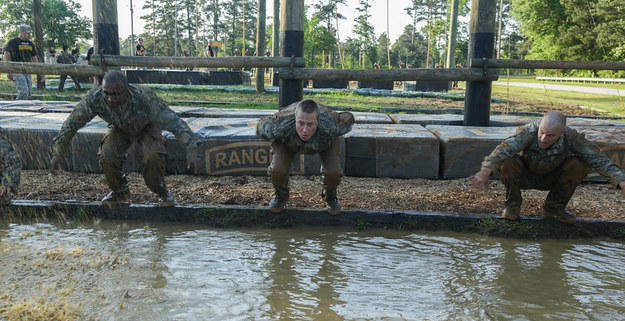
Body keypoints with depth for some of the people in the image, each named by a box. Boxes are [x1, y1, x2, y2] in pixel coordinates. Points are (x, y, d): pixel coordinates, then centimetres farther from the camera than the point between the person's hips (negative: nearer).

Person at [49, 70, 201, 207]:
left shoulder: (143, 98, -41)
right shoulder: (94, 98, -32)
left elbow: (173, 121, -42)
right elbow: (72, 123, -18)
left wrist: (191, 150, -51)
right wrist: (57, 153, -14)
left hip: (147, 127, -3)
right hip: (120, 129, 3)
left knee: (153, 155, -31)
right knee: (107, 156, -23)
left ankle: (162, 192, -2)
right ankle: (120, 192, 6)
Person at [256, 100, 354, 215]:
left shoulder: (330, 127, -43)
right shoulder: (282, 127, -43)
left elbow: (348, 118, -19)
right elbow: (262, 125, -20)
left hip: (324, 137, 0)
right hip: (288, 140, 0)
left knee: (333, 171, -22)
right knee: (278, 169, -22)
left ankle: (330, 196, 15)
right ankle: (280, 195, 14)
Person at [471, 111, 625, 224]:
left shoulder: (570, 137, -25)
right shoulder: (528, 132, -34)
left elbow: (598, 159, -24)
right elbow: (505, 148, -50)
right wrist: (485, 172, -66)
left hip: (550, 179, 3)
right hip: (524, 176, -2)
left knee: (579, 164, -23)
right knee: (508, 161, -33)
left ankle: (554, 207, -2)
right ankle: (513, 204, -7)